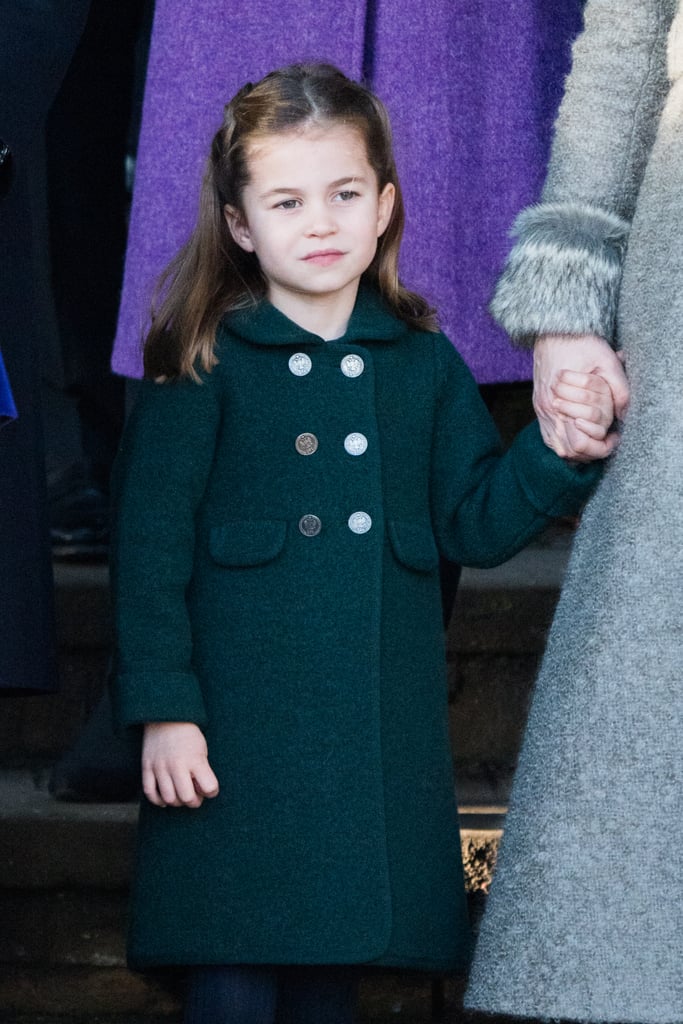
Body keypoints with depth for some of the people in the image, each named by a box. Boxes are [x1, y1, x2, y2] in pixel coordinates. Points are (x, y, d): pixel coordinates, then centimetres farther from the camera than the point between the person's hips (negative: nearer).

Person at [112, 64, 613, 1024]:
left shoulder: (425, 364, 10)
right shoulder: (207, 367, -2)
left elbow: (474, 525, 11)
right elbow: (151, 542, -4)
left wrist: (560, 452, -6)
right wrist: (163, 709, -9)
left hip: (384, 730, 4)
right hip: (241, 731, -3)